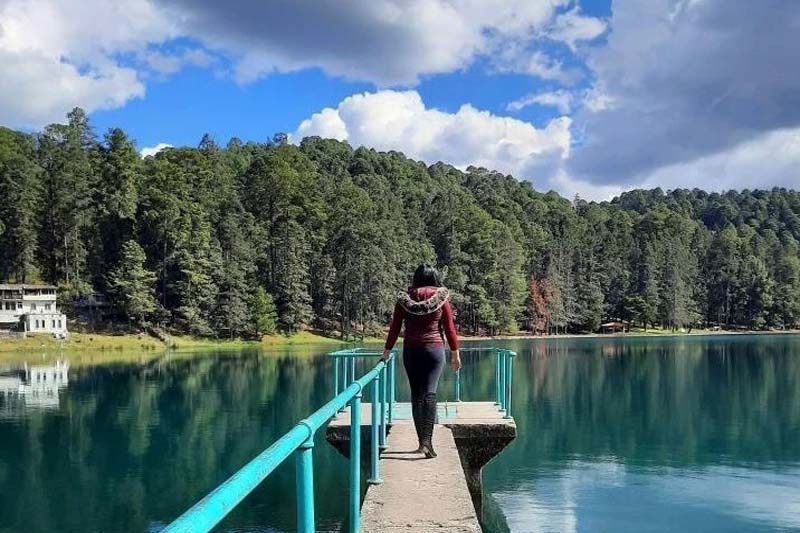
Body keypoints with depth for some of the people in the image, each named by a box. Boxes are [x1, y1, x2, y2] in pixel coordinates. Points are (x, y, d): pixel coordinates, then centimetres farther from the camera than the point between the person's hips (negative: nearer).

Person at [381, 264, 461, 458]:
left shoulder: (404, 298, 3)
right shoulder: (441, 298, 0)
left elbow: (394, 327, 5)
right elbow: (449, 328, 2)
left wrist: (387, 352, 14)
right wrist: (455, 353, 10)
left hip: (410, 350, 2)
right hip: (434, 349, -2)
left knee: (416, 395, 10)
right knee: (430, 394, -8)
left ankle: (422, 442, 13)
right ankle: (427, 440, -22)